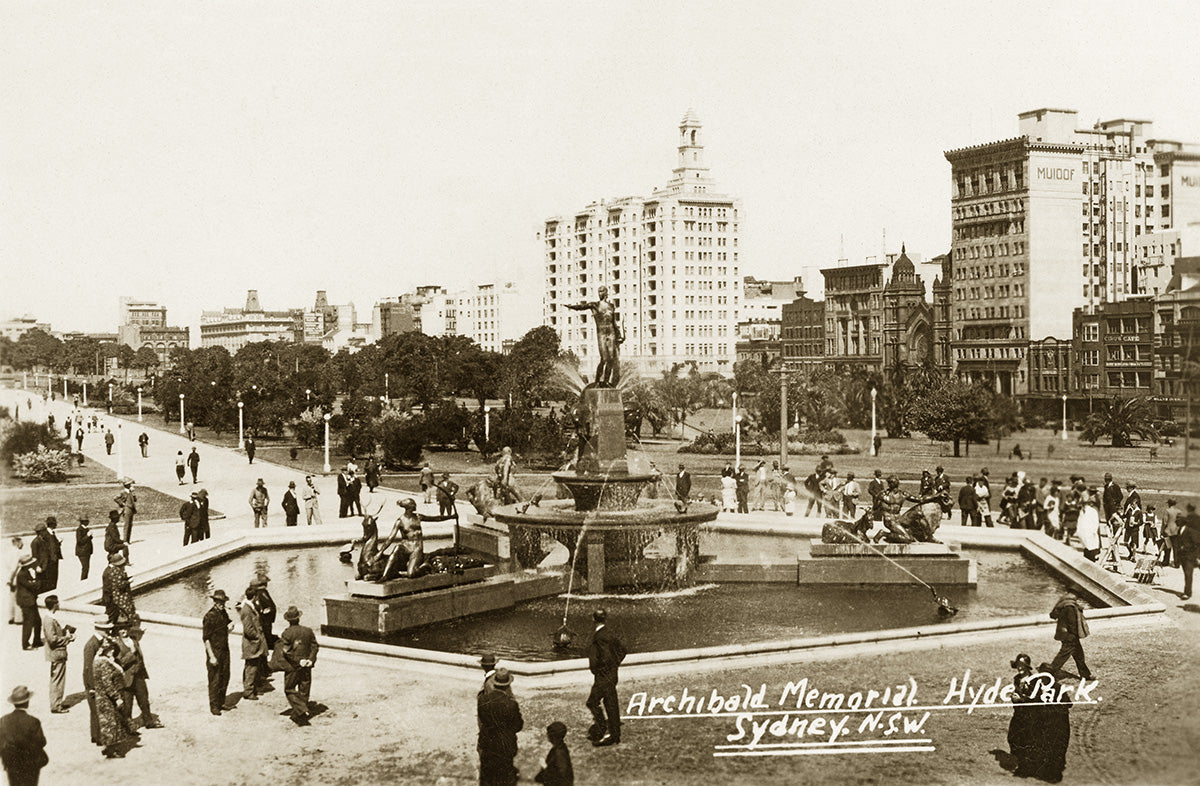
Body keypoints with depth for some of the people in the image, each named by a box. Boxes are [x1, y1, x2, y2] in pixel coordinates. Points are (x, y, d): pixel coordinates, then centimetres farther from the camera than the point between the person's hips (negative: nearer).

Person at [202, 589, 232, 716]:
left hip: (224, 650, 7)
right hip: (214, 651, -7)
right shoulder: (209, 616, -17)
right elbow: (206, 638, -16)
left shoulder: (223, 613, 6)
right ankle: (213, 706, 11)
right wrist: (211, 656, -19)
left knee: (225, 677, 14)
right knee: (215, 680, 0)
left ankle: (221, 703, 28)